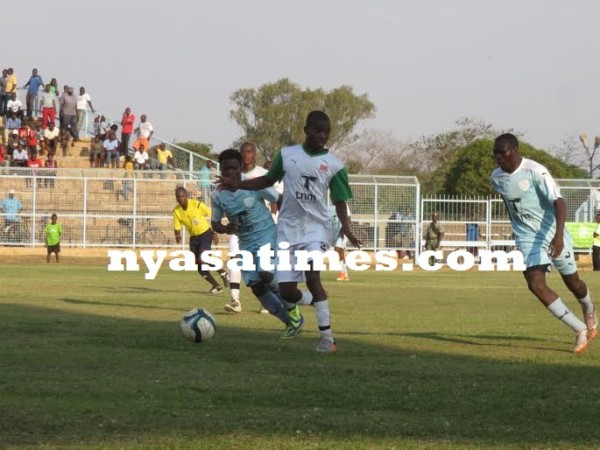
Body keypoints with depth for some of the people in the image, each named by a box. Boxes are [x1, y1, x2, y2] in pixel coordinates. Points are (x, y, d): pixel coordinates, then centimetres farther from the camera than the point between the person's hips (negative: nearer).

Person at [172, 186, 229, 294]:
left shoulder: (197, 204, -19)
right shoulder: (176, 211, -7)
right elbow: (177, 227, -5)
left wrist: (214, 232, -10)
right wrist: (177, 236, -28)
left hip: (205, 233, -5)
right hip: (193, 237, 6)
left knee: (202, 259, -22)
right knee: (198, 265, 0)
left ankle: (223, 273, 3)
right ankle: (216, 286, 15)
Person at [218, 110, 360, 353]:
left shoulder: (334, 165, -1)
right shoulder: (287, 155, 3)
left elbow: (340, 201, 3)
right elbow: (268, 180, 17)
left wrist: (346, 227, -14)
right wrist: (237, 185, 7)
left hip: (316, 227, -3)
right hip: (288, 230, 3)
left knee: (312, 276, -26)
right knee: (287, 292, -2)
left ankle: (327, 338, -21)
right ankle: (315, 301, 33)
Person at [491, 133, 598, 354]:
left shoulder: (535, 171, -22)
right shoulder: (497, 178, -3)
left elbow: (558, 202, -28)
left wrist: (559, 234, -41)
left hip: (553, 236, -4)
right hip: (527, 240, 4)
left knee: (572, 281, 13)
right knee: (535, 284, -17)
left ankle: (589, 311, 50)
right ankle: (581, 330, -9)